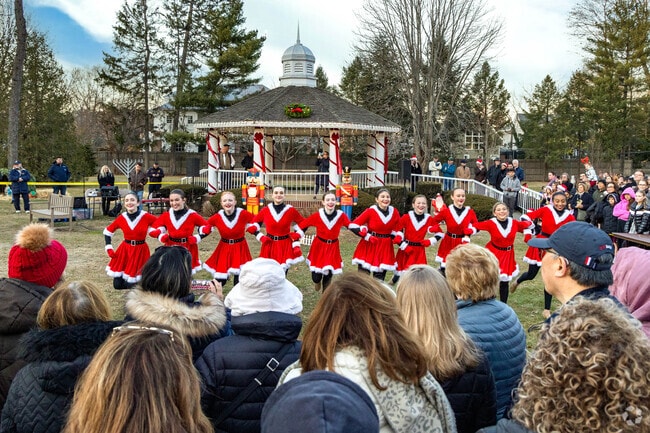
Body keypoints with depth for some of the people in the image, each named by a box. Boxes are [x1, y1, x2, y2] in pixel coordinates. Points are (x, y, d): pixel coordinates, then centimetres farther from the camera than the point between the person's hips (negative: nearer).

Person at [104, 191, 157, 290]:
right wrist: (109, 248, 2)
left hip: (140, 251, -3)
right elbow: (107, 232, 8)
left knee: (132, 286, -1)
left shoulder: (146, 216, -13)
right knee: (117, 285, 5)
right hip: (125, 249, 3)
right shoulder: (121, 218, -5)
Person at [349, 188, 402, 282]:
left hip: (386, 247, 3)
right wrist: (367, 236, -17)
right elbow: (353, 225, -12)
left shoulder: (394, 212, 1)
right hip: (369, 246, -3)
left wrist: (398, 238, -10)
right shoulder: (370, 211, -10)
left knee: (380, 278, 9)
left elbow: (398, 230, 12)